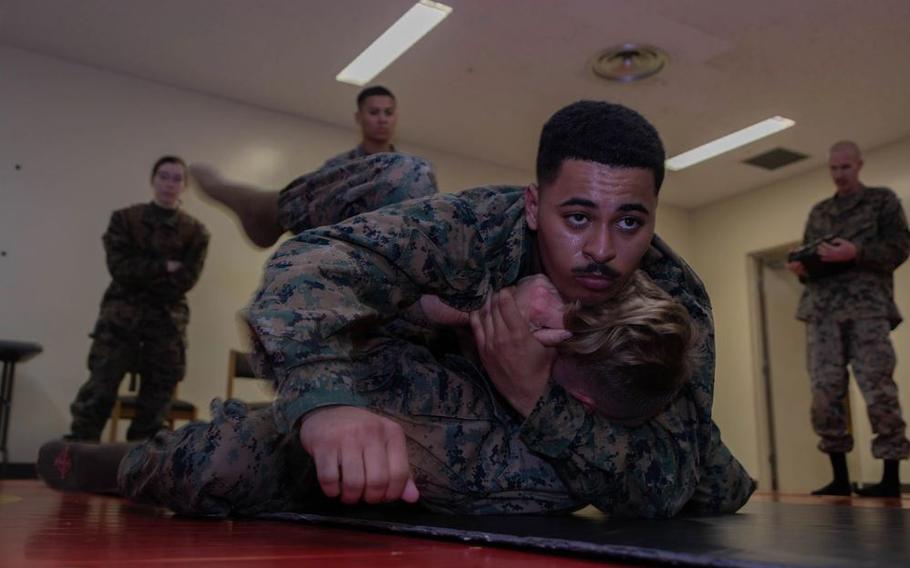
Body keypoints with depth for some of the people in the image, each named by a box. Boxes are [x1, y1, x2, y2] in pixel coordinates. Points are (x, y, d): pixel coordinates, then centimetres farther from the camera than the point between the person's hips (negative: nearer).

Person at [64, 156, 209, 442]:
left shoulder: (196, 232, 5)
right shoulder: (124, 219, 5)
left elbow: (184, 281, -6)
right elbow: (120, 267, -8)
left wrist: (140, 273, -7)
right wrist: (163, 267, -14)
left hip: (168, 319, 1)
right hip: (121, 313, -1)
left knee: (157, 394, 4)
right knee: (100, 387, -7)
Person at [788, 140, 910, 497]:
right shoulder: (818, 211, 25)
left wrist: (855, 252, -15)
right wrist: (800, 268, 1)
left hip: (868, 307, -3)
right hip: (821, 309, 4)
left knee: (877, 390, -8)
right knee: (824, 391, -4)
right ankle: (840, 477, 4)